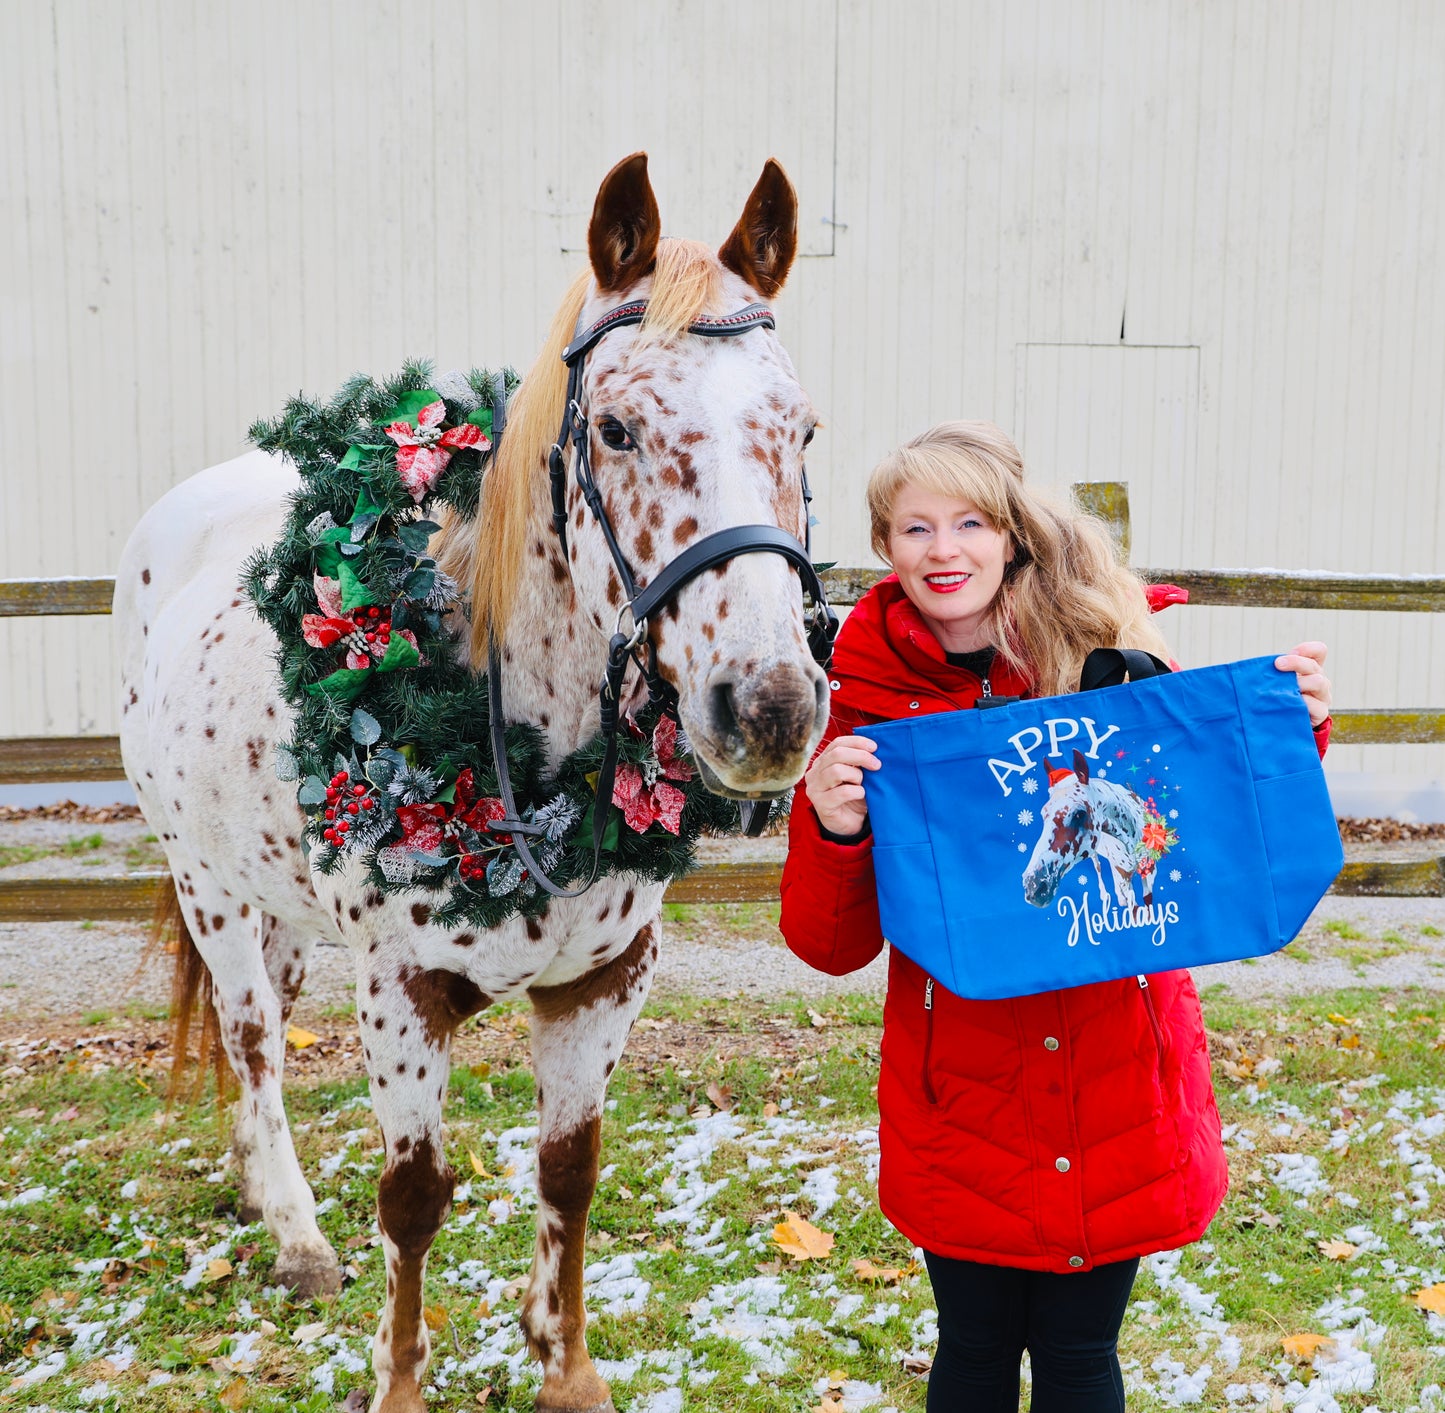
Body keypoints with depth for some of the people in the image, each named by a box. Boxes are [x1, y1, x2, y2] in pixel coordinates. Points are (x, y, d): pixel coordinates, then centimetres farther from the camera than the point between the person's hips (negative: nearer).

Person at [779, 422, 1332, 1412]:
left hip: (1117, 1089, 0)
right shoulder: (872, 699, -4)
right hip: (961, 1103, 0)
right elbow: (833, 947, -5)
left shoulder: (1109, 653, -4)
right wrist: (831, 831, -24)